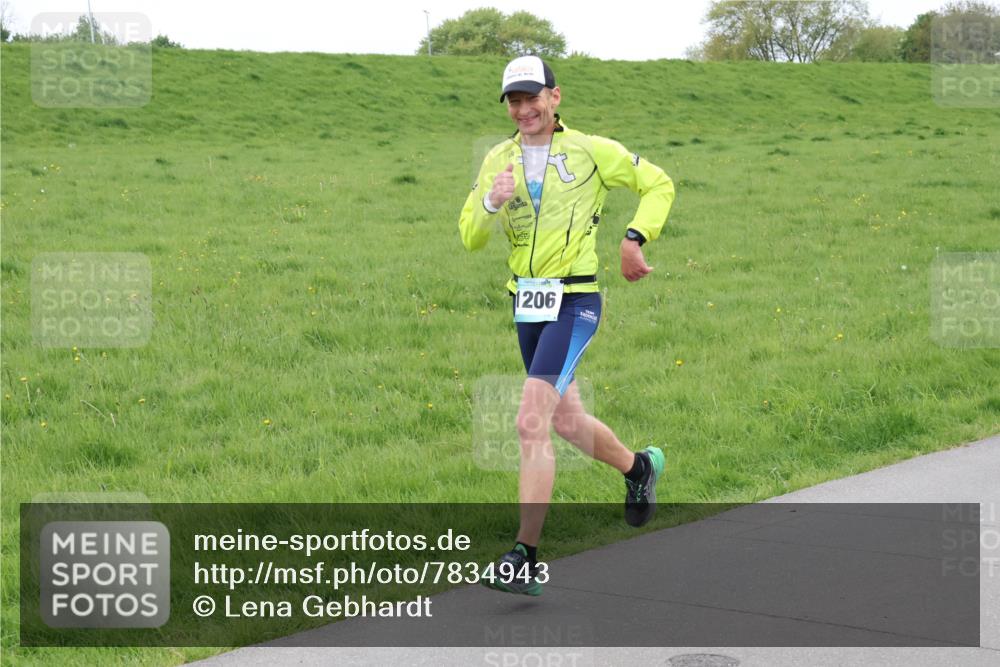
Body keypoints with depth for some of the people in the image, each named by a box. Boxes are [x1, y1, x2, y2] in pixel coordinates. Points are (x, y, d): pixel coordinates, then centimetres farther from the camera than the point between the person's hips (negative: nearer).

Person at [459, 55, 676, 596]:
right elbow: (469, 236, 6)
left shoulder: (590, 151, -4)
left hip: (573, 302, -6)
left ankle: (524, 559, -15)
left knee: (531, 424, -17)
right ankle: (638, 467, 48)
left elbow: (658, 185, 7)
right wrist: (491, 202, -15)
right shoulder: (498, 160, 8)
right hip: (525, 304, 6)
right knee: (566, 420, 19)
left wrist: (635, 238, -8)